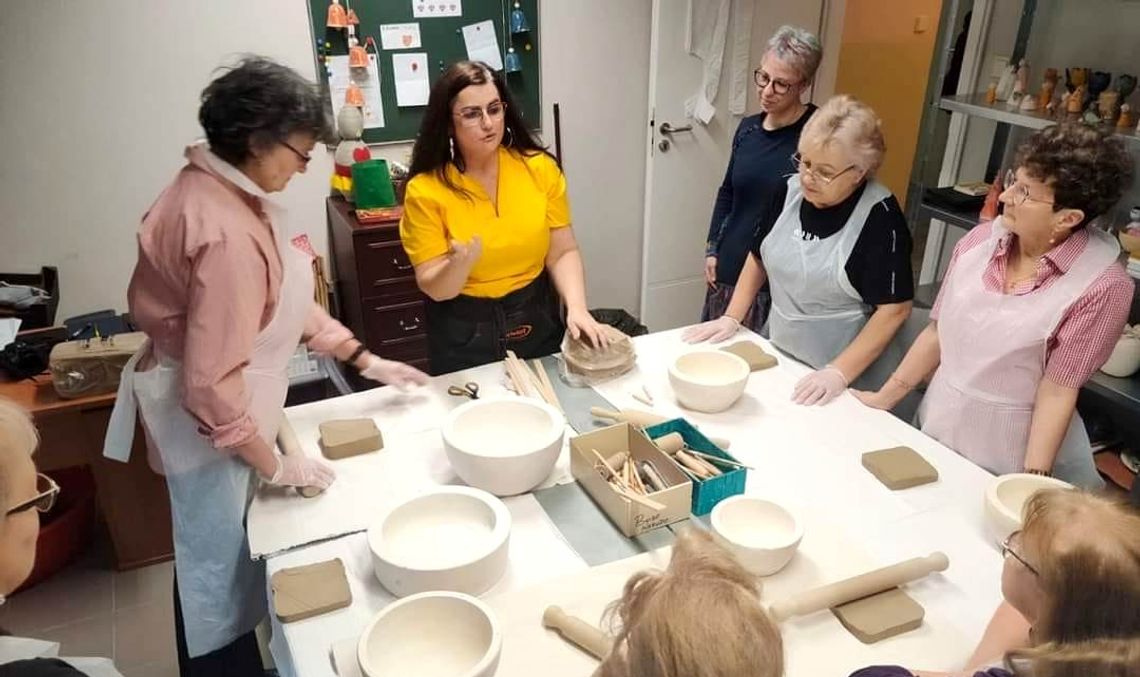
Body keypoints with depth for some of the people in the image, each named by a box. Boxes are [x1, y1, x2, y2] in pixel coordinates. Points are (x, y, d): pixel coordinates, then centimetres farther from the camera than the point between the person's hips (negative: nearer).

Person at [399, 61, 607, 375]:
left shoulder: (540, 168, -7)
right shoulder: (426, 190, -13)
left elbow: (562, 253, -4)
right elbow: (434, 288, -13)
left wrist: (576, 306, -20)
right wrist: (460, 263, -33)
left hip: (538, 323, 2)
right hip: (464, 337, -2)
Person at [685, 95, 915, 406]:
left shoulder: (879, 215, -18)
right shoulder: (790, 190, -3)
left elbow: (894, 308, -17)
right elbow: (759, 258, 10)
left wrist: (838, 372, -22)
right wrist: (732, 318, 4)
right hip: (777, 355, 5)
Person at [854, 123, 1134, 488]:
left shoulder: (1101, 285, -17)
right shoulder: (980, 239, -6)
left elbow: (1058, 391, -15)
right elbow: (938, 331, 3)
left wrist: (1032, 483, -18)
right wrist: (884, 398, 6)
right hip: (936, 432, 4)